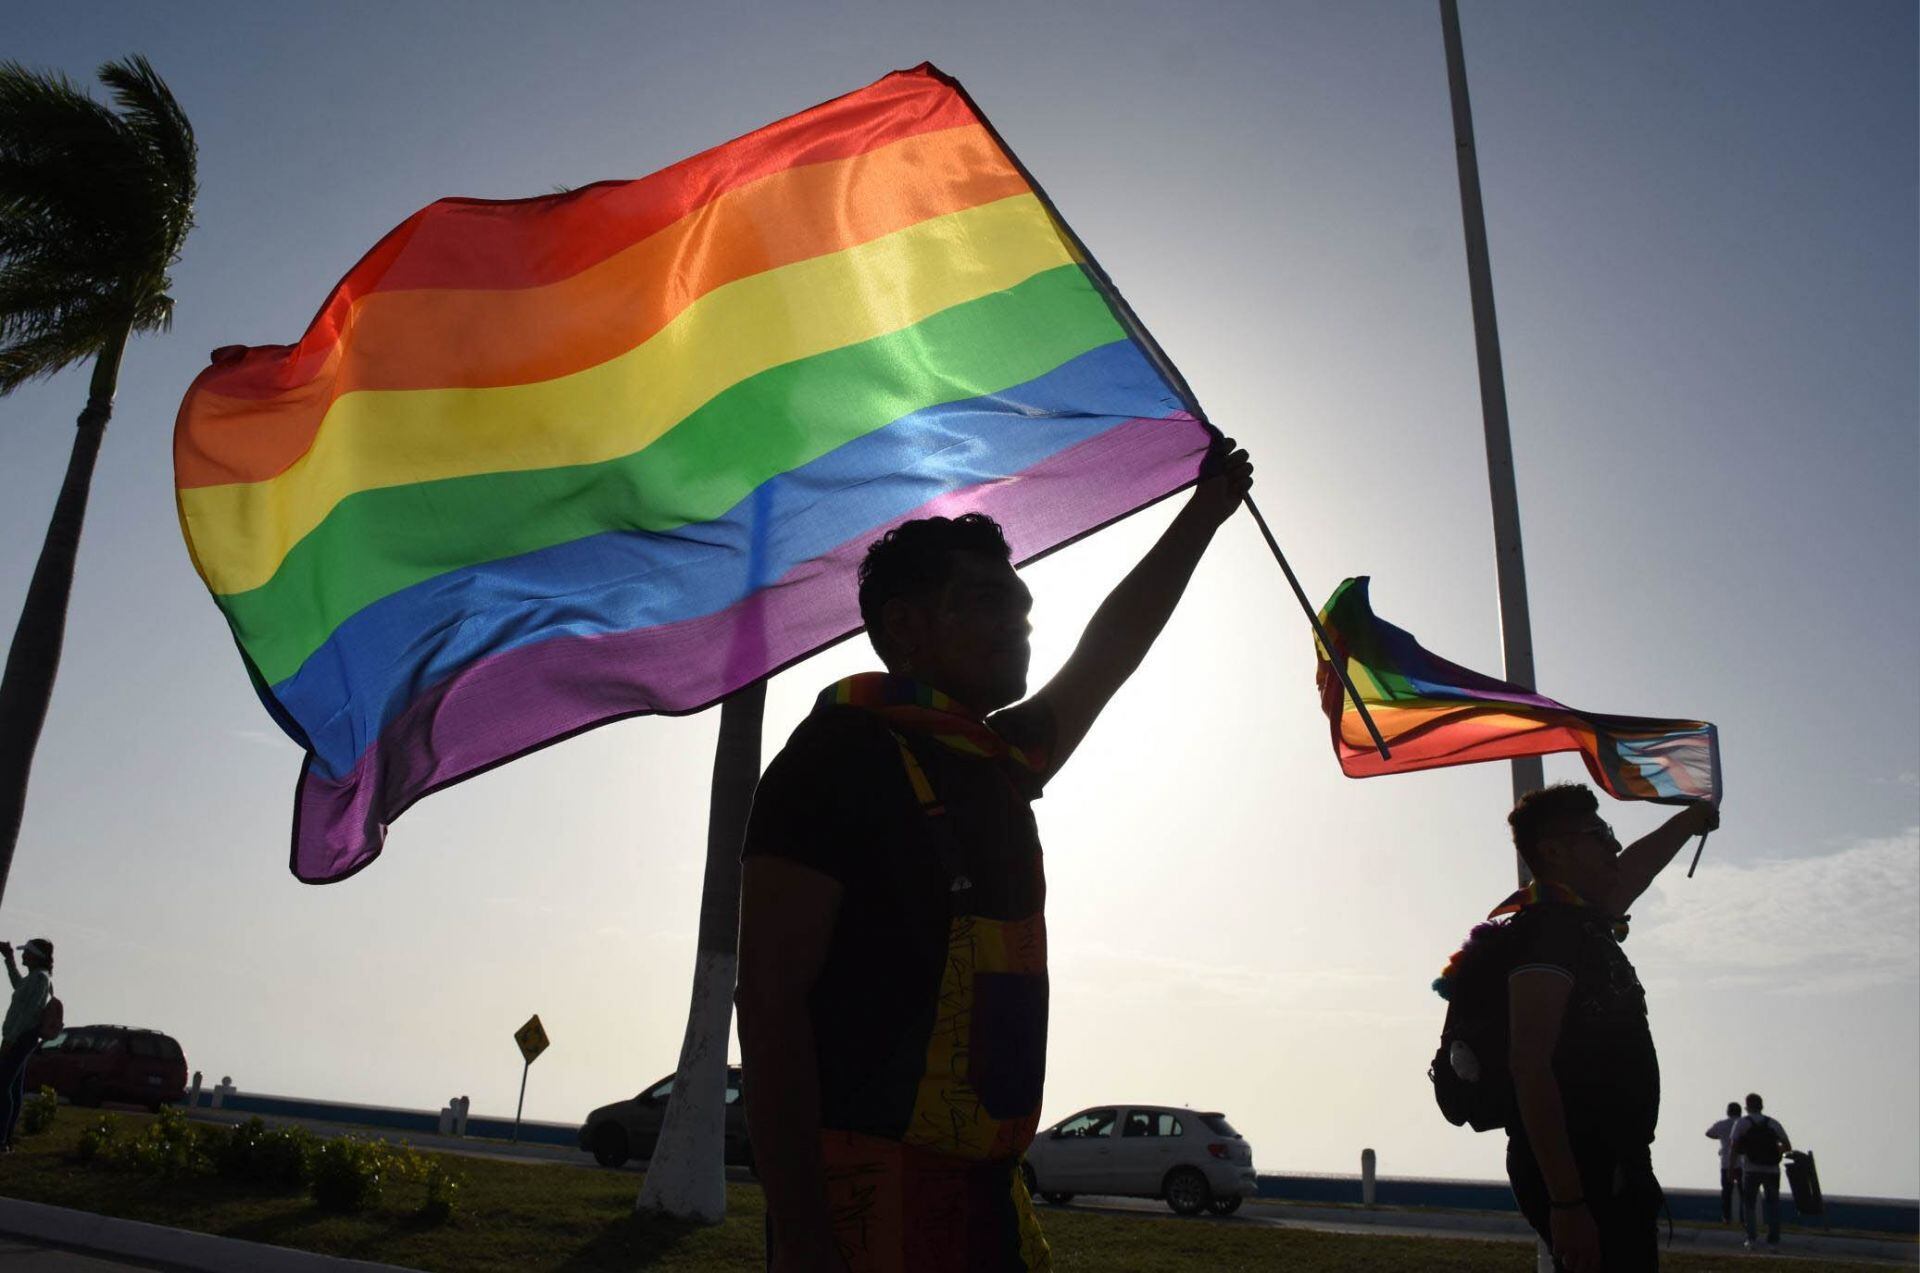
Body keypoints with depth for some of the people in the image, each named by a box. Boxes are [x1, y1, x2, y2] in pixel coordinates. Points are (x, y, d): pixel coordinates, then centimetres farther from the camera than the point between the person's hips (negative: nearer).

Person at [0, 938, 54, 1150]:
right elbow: (19, 986, 37)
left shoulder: (40, 977, -16)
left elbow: (30, 1011, -22)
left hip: (20, 1038, -10)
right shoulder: (36, 977, 14)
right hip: (21, 1038, 10)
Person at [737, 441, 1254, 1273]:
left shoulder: (1000, 761, 12)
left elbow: (1108, 651, 26)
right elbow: (770, 1000, -16)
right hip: (868, 1197, -7)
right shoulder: (838, 756, -11)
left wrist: (1207, 510, 34)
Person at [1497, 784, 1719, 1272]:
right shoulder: (1545, 927, -15)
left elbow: (1633, 871, 38)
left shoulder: (1583, 921, 15)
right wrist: (1567, 1202, -28)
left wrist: (1692, 818, 53)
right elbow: (1529, 1065, -24)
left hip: (1610, 1169, 10)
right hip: (1580, 1175, -10)